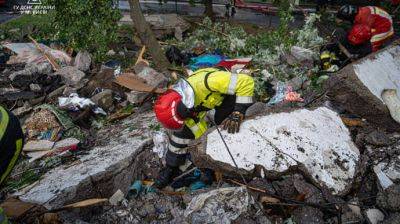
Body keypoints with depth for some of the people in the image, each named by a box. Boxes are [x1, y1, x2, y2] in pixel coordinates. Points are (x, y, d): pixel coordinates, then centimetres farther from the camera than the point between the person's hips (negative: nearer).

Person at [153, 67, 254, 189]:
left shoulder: (205, 83, -48)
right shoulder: (179, 104, -26)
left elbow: (246, 81, -44)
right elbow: (198, 127, -14)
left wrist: (238, 113, -45)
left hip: (227, 95, -4)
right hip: (207, 99, 4)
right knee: (182, 129, -1)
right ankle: (172, 167, 16)